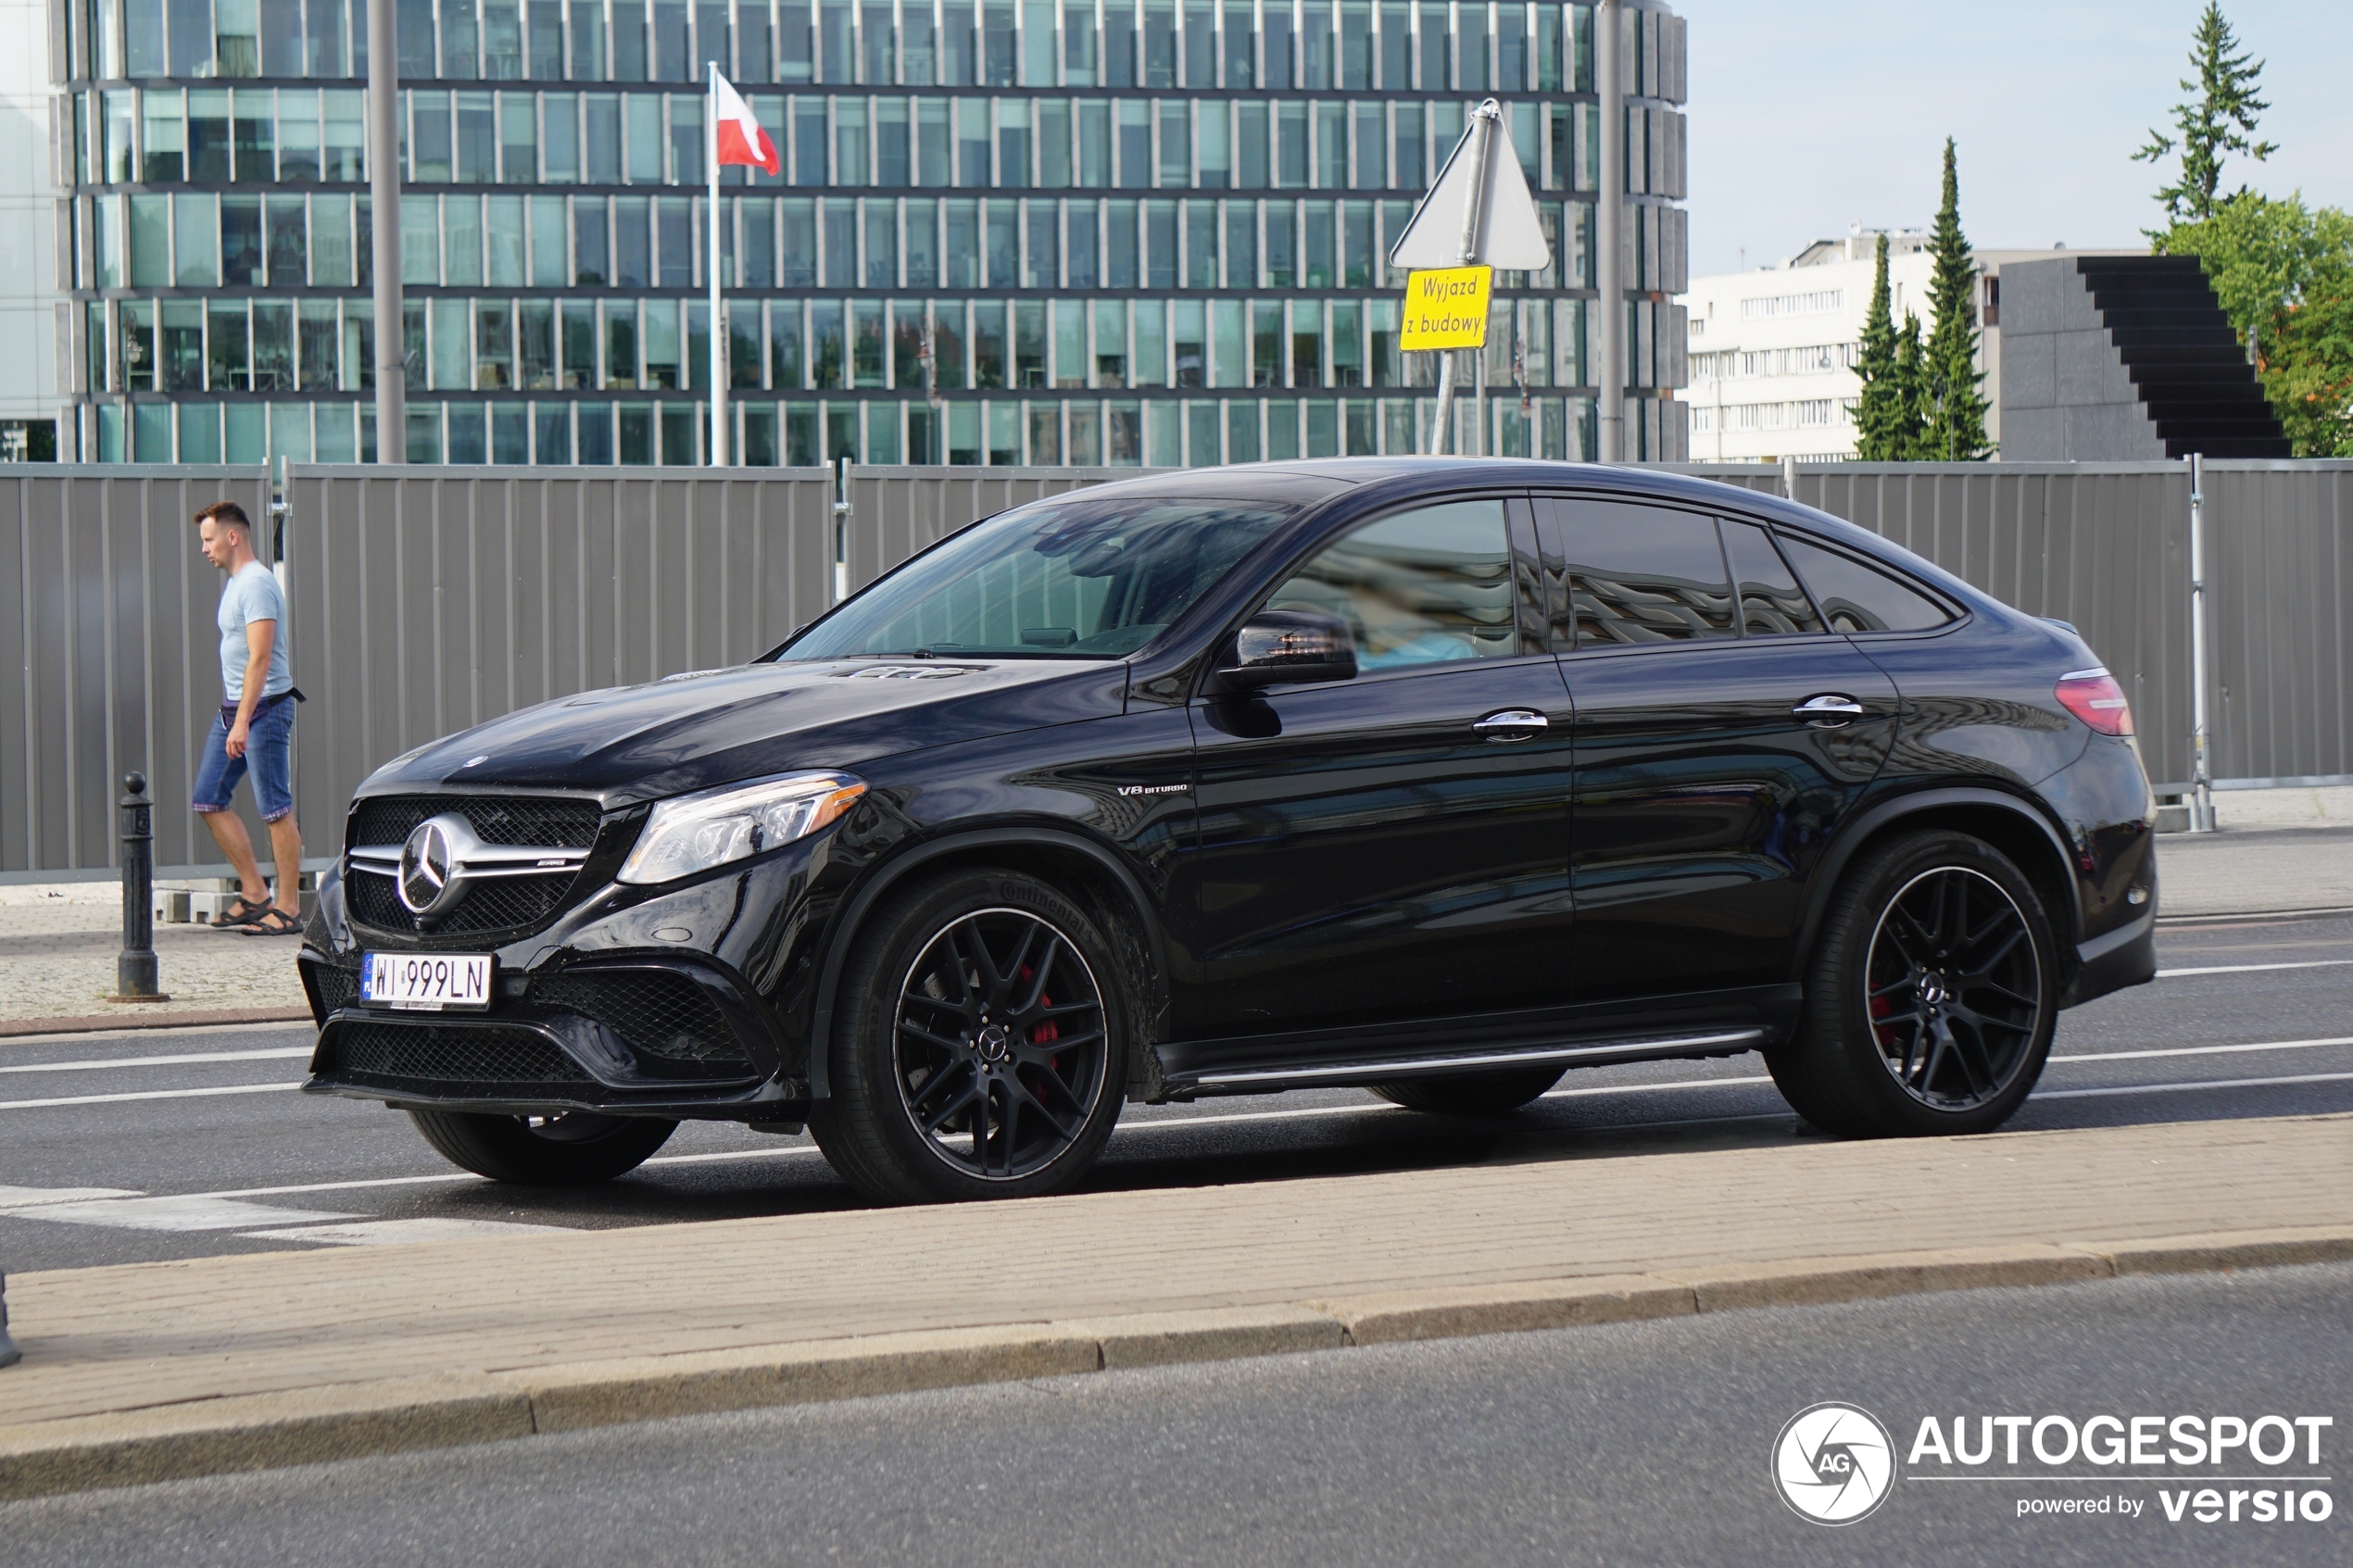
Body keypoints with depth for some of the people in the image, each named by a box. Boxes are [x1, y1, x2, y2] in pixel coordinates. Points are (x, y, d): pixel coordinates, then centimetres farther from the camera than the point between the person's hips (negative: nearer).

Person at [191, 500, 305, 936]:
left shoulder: (257, 585, -15)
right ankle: (254, 892, 14)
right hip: (233, 707, 10)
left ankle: (288, 908, -4)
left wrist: (243, 722, -27)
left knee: (276, 809, -6)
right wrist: (232, 718, 20)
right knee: (208, 800, 8)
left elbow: (260, 658, -22)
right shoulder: (235, 584, 17)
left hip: (265, 708, -10)